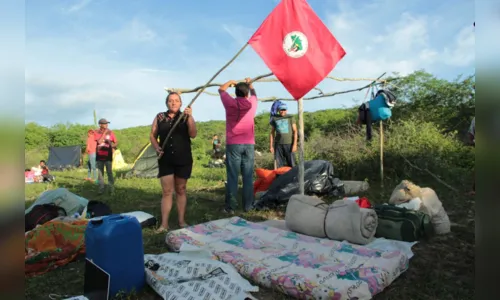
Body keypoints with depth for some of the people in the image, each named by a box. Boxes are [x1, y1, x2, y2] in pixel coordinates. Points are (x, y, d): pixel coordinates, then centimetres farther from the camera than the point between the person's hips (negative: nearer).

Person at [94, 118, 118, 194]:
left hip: (108, 156, -1)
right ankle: (101, 189, 14)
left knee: (109, 172, -2)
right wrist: (104, 133, -16)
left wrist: (113, 145, -10)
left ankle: (111, 189, 4)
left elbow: (116, 142, 9)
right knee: (100, 173, 6)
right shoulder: (96, 133, 0)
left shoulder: (110, 133, 1)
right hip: (99, 156, 1)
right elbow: (99, 142, -16)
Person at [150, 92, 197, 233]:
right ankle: (164, 224, 6)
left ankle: (182, 221, 19)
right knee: (166, 192, 1)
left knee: (181, 190, 10)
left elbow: (193, 135, -13)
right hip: (165, 160, 1)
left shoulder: (186, 117, 0)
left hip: (183, 160, -1)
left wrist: (190, 117, -26)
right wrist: (157, 148, -8)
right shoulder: (159, 117, 5)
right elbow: (152, 135, 10)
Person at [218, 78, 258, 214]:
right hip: (249, 144, 2)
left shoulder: (230, 103, -2)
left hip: (233, 144, -1)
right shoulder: (252, 103, 3)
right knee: (248, 176, 5)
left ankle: (230, 206, 2)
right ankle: (248, 205, 9)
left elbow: (221, 89, 18)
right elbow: (254, 94, 28)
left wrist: (231, 82, 34)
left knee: (232, 176, 0)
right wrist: (250, 84, 45)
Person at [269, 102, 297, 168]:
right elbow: (272, 133, 13)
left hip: (289, 143, -2)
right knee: (279, 165, 1)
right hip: (278, 144, 2)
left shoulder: (290, 118, 6)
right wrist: (271, 145, 8)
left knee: (291, 164, -4)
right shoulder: (274, 119, 11)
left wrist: (295, 144, -8)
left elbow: (295, 131, 1)